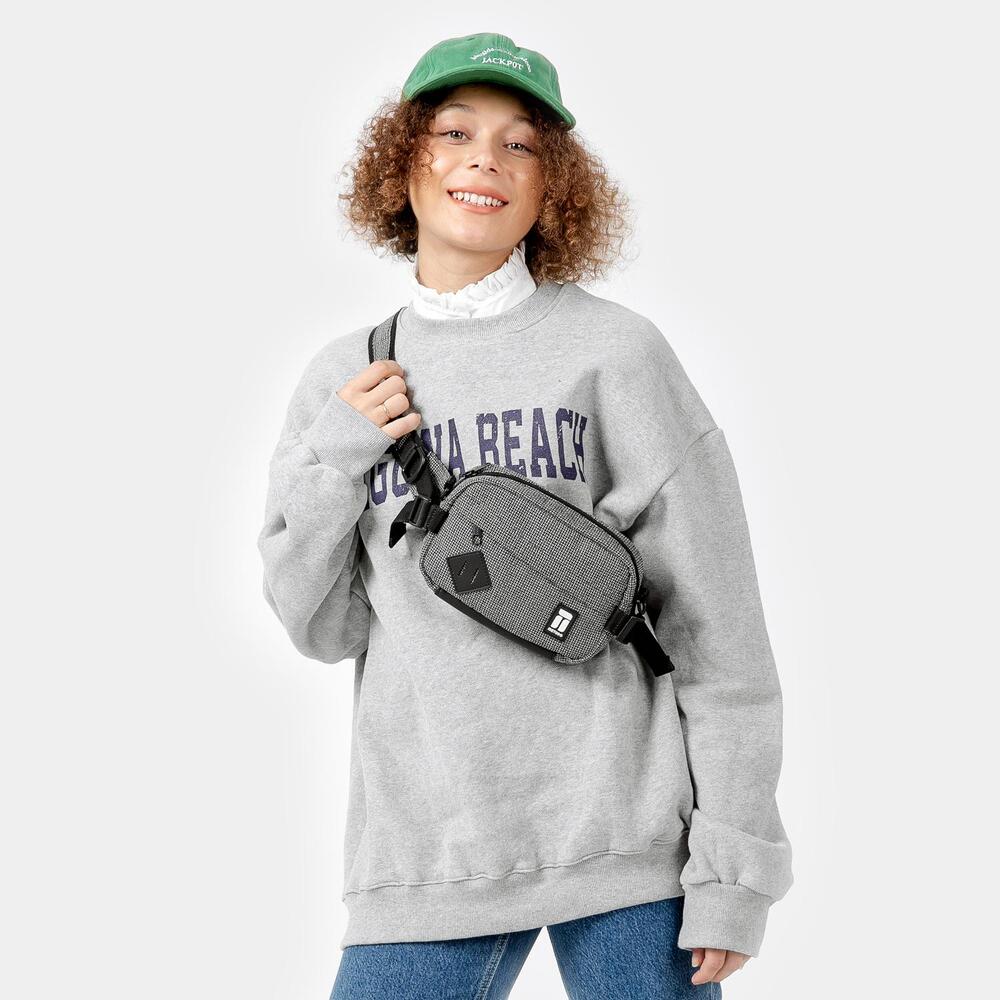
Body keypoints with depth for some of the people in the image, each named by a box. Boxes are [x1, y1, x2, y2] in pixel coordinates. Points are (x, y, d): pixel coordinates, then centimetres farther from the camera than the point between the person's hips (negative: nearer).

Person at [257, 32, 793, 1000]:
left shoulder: (614, 352, -2)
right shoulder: (343, 380, 9)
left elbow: (718, 623, -2)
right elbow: (324, 628, 10)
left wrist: (733, 865, -5)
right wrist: (331, 459, -5)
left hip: (625, 838, -2)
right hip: (426, 848, 3)